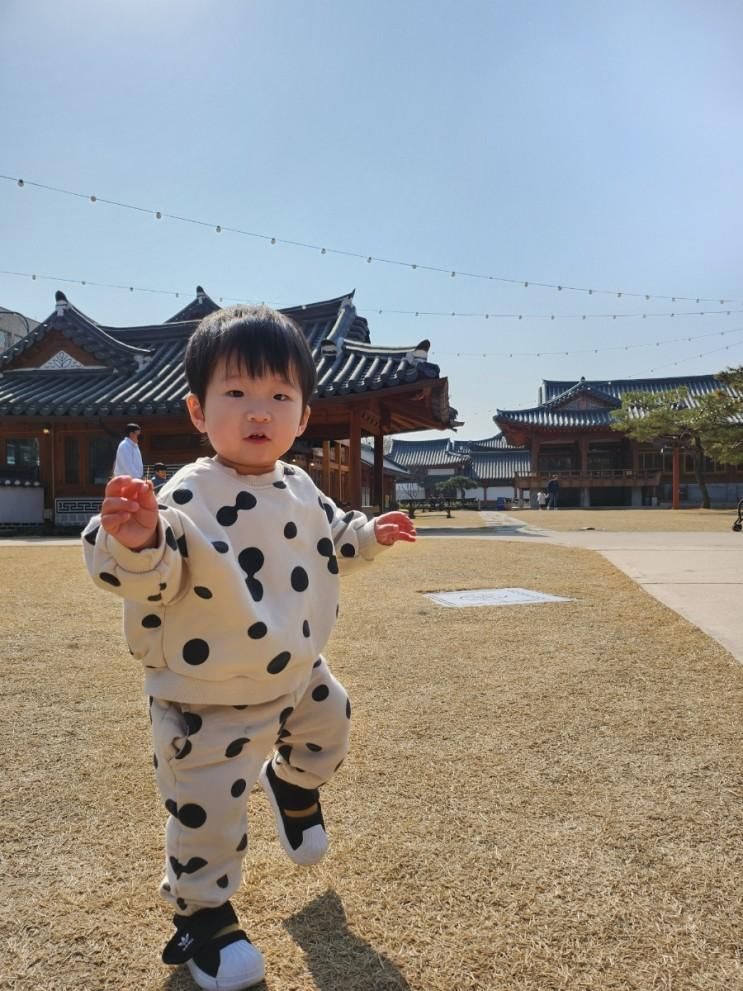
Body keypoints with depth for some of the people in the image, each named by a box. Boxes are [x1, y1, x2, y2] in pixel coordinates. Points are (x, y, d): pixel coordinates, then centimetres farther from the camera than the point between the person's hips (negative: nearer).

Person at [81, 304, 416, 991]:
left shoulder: (300, 488, 0)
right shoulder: (190, 495, -25)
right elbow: (151, 576, -35)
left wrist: (370, 535, 12)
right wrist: (136, 541, -54)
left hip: (299, 677, 7)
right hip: (210, 699, -7)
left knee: (327, 734, 29)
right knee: (208, 814, 5)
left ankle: (291, 784, 62)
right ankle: (201, 917, 33)